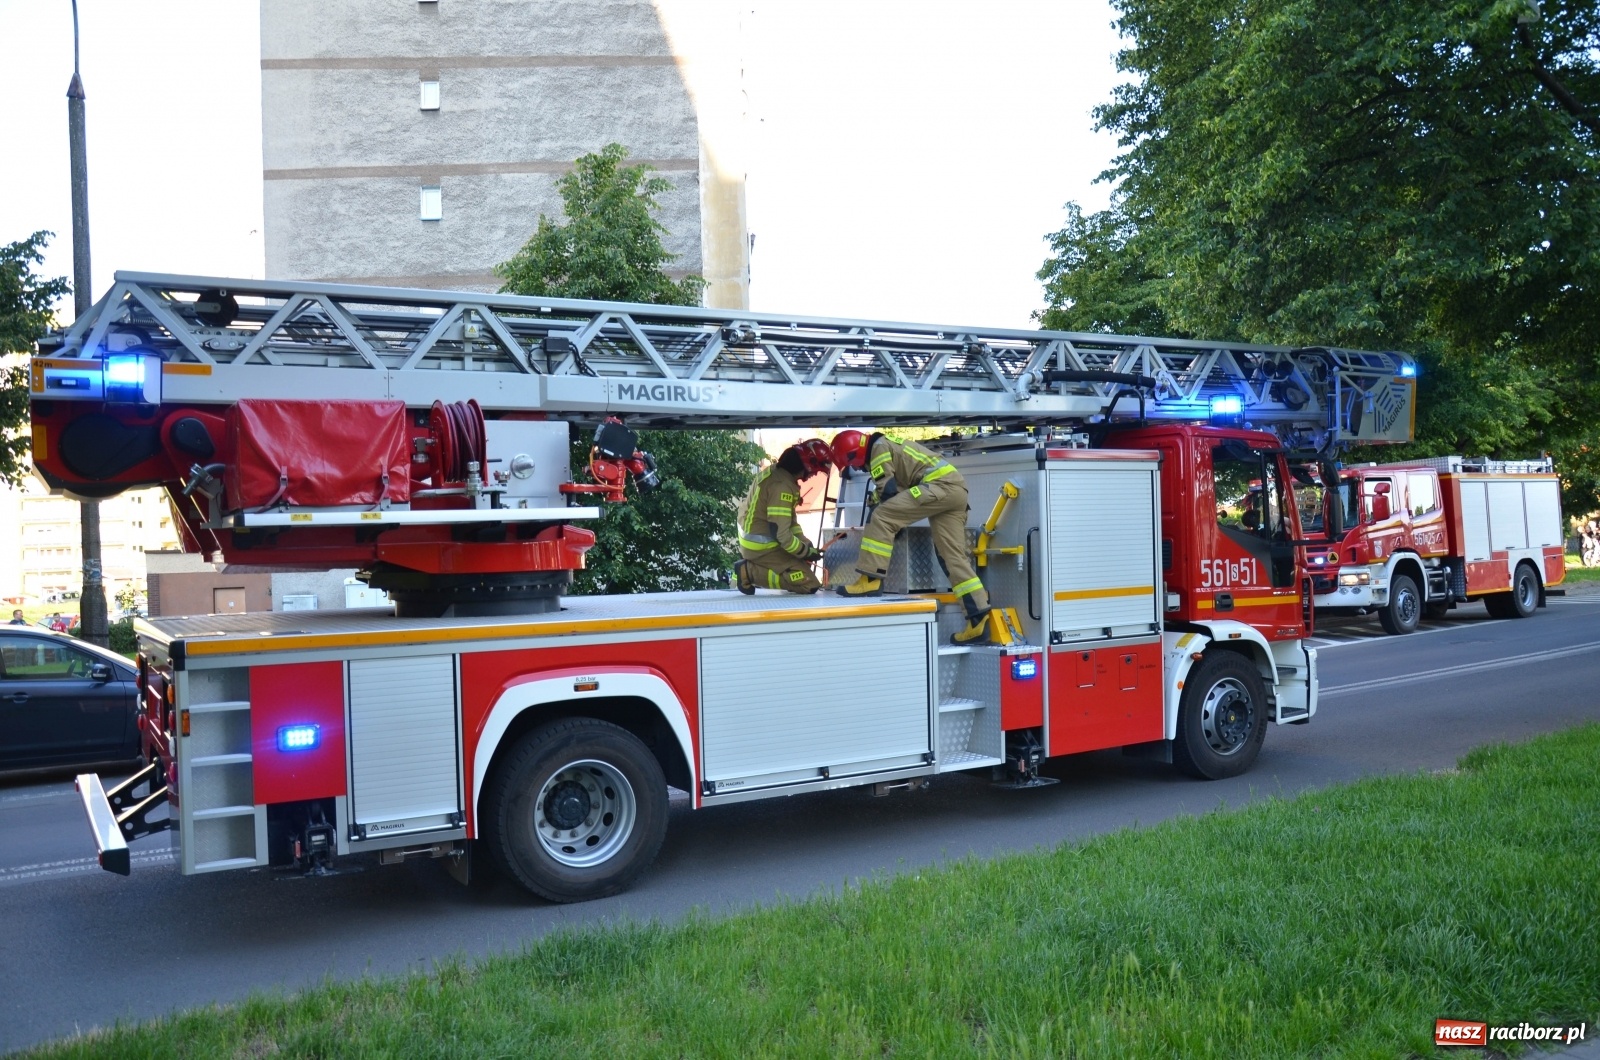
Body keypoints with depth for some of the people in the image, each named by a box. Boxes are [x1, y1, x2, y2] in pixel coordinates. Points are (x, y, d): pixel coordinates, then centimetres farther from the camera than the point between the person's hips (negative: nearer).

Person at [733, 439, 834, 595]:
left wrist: (807, 545, 7)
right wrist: (807, 552, -12)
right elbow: (781, 534, -27)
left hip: (753, 538, 10)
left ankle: (754, 565, 15)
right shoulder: (781, 485, -26)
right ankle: (749, 572, -8)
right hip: (761, 547, -10)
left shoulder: (775, 470, 4)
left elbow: (787, 519, 13)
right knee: (810, 584, -10)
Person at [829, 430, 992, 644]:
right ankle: (979, 620, -1)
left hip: (940, 485, -10)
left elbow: (888, 491, -5)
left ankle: (871, 579, -18)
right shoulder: (892, 445, 30)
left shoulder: (879, 448, 1)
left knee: (881, 517, -15)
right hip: (957, 489, 10)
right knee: (954, 556, 4)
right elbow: (899, 492, 35)